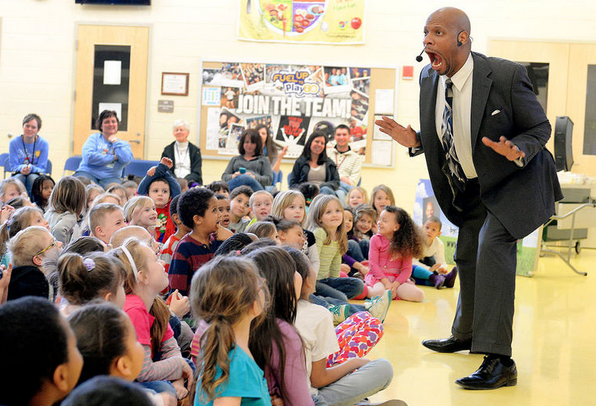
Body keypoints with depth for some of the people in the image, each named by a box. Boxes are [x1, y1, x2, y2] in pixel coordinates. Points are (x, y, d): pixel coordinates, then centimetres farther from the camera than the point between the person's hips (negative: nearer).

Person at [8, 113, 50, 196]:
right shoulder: (14, 143, -2)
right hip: (19, 173, 1)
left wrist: (31, 168, -28)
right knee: (19, 177, -34)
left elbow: (42, 168, -6)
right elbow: (13, 166, -4)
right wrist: (21, 168, -28)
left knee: (33, 177, -35)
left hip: (36, 173, -1)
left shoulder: (44, 144, -5)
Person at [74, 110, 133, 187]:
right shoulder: (94, 137, 13)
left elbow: (126, 160, -6)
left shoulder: (124, 144, 17)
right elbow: (89, 157, -6)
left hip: (109, 178, 1)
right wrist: (113, 157, -3)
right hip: (88, 173, -1)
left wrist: (115, 141, 4)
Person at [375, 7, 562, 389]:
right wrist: (415, 140, -10)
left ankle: (499, 360, -22)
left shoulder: (506, 75, -25)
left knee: (492, 244, -25)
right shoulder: (429, 79, -6)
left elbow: (540, 128, -14)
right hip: (470, 186, 7)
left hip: (515, 179, -7)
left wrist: (517, 151, -33)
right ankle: (466, 334, 44)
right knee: (467, 256, 19)